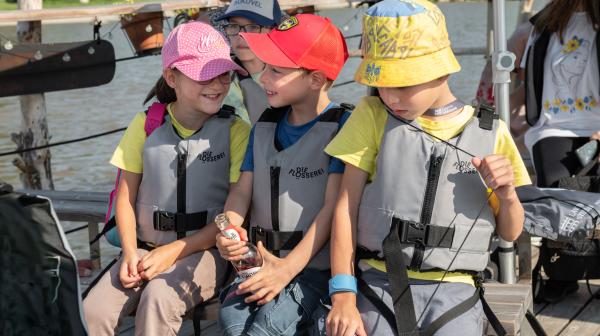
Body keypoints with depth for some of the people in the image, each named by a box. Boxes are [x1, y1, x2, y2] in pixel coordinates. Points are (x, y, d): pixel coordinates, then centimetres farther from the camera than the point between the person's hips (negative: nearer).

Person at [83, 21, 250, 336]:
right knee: (93, 310, -22)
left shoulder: (235, 131, -4)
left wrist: (174, 251, -13)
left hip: (203, 250, -2)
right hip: (145, 248, 3)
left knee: (158, 298, -33)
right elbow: (126, 197, 7)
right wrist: (130, 251, -10)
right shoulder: (147, 124, 3)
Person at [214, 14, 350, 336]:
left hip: (314, 262, -5)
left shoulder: (340, 128, -8)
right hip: (261, 259, 5)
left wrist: (288, 268, -17)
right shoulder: (264, 126, 13)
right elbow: (242, 190, 11)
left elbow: (332, 208, -12)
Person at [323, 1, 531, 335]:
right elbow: (346, 207, 2)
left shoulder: (488, 132, 7)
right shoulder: (373, 116, 6)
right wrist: (343, 296, -5)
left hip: (454, 294, 0)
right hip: (378, 286, 0)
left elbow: (510, 232, 15)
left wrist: (506, 193, -6)